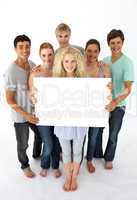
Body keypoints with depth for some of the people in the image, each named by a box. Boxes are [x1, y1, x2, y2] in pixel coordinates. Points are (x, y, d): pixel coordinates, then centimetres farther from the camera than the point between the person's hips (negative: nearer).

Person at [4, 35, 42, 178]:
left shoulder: (33, 65, -5)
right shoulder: (11, 71, -22)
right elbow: (9, 100, -17)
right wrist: (26, 115, -19)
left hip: (35, 111, 5)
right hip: (20, 115, -5)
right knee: (23, 144, 15)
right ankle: (25, 166, 43)